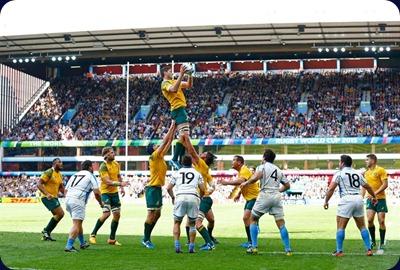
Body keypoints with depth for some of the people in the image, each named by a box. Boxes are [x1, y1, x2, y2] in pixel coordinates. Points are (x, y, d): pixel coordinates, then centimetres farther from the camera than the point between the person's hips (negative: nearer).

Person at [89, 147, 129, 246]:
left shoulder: (116, 164, 6)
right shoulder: (103, 167, -17)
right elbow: (108, 181, -25)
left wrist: (121, 188, 9)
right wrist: (120, 183, -35)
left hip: (115, 192, 7)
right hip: (106, 192, -7)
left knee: (117, 214, 4)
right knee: (106, 213, -18)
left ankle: (112, 239, 15)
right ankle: (93, 235, -1)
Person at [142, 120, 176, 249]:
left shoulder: (160, 156, 13)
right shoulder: (154, 156, -10)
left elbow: (169, 142, 16)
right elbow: (165, 142, -12)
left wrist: (174, 129, 11)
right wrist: (172, 127, -7)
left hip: (158, 188, 9)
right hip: (152, 188, -9)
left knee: (157, 214, 12)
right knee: (151, 214, -8)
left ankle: (147, 237, 19)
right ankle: (146, 239, -2)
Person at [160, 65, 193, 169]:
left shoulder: (174, 81, 23)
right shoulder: (165, 83, -5)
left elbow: (189, 85, 23)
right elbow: (174, 89, -28)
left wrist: (190, 75, 7)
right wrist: (181, 74, -29)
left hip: (181, 110, 10)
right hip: (178, 109, -10)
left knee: (184, 136, 9)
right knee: (184, 135, -19)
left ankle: (180, 161, 9)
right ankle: (174, 159, -19)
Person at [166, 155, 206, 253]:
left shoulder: (177, 173, 19)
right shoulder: (197, 173, 18)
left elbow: (168, 188, 15)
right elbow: (203, 189, 11)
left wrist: (172, 197, 33)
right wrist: (200, 197, 31)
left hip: (180, 197, 0)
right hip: (193, 197, 0)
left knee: (177, 222, 15)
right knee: (192, 224, 17)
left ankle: (177, 245, 2)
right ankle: (191, 247, 11)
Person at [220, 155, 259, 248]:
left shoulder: (245, 170, -18)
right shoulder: (241, 171, 13)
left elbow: (240, 182, -36)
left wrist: (227, 182, -28)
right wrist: (239, 194, 16)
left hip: (255, 197, -11)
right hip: (249, 198, 11)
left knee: (246, 217, -17)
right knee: (246, 218, 12)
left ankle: (251, 242, -14)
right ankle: (250, 241, 20)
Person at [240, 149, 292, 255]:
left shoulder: (262, 166, 3)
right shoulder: (278, 170, 19)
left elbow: (256, 177, -18)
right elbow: (287, 185, 20)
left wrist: (246, 183, -5)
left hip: (265, 195, -4)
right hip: (277, 197, 4)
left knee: (253, 219, 11)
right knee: (281, 224, 5)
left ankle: (254, 247, 5)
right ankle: (288, 250, 0)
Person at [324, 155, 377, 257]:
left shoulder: (339, 174, 3)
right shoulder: (357, 174, 19)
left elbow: (331, 188, -7)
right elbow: (367, 187, 29)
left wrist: (326, 201, 0)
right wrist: (374, 196, 44)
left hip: (347, 199, -5)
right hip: (359, 199, 5)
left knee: (340, 227, 1)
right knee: (362, 226, 15)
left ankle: (339, 251, 0)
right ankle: (369, 249, 14)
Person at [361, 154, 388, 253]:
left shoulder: (380, 170, -6)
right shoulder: (366, 173, 12)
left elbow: (385, 184, -13)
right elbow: (364, 187, 18)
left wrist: (375, 193, -20)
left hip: (380, 198, -4)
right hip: (370, 199, 4)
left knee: (381, 221, -2)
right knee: (369, 219, -10)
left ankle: (382, 245, 7)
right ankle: (373, 241, 8)